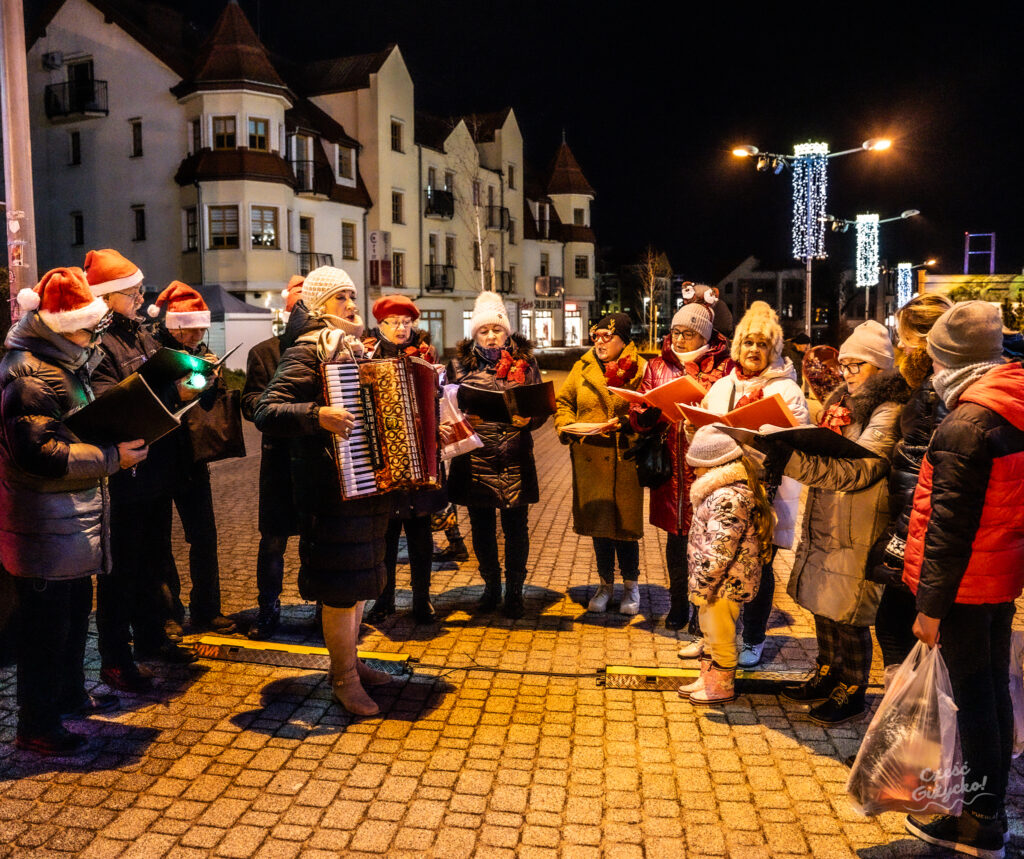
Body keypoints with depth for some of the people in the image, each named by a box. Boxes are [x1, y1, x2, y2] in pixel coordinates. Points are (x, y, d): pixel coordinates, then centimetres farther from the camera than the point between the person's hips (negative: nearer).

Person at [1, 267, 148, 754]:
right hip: (45, 526, -10)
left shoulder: (63, 363, 14)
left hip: (73, 519, 10)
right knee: (46, 624, 1)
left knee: (75, 610, 21)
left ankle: (70, 695, 39)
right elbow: (42, 453, -26)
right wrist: (113, 457, -24)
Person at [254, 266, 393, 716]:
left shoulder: (356, 350, 16)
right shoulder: (306, 351, -9)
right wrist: (318, 415, -31)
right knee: (342, 582, -2)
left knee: (362, 576, 17)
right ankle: (344, 679, 12)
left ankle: (350, 659, 32)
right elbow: (266, 412, -20)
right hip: (332, 487, -9)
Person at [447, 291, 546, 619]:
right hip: (475, 460, 1)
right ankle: (491, 586, 29)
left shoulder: (524, 361, 6)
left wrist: (527, 419, -15)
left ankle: (514, 591, 20)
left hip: (515, 461, -1)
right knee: (482, 528, 10)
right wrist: (463, 420, -13)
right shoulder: (460, 363, 6)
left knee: (516, 527, 4)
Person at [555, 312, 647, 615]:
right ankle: (605, 584, 28)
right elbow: (563, 401, 13)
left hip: (624, 459, -4)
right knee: (597, 521, 12)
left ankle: (631, 585, 23)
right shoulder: (583, 367, 10)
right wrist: (568, 426, -4)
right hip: (589, 457, 4)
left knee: (625, 521, 3)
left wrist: (623, 423, -23)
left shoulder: (639, 369, -2)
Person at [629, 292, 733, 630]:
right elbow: (638, 414, 8)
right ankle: (678, 605, 29)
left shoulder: (724, 366, 0)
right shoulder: (658, 366, 12)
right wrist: (648, 414, -14)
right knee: (675, 536, 13)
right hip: (671, 466, 3)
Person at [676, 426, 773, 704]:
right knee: (710, 631, 22)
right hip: (718, 582, 10)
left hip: (725, 584, -10)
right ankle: (707, 679, 36)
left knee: (720, 636, 7)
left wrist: (701, 585, -21)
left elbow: (719, 550, -29)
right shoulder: (724, 488, 8)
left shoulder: (729, 498, -28)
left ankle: (722, 687, 23)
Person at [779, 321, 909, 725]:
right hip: (823, 521, 8)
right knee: (821, 603, 17)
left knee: (848, 614, 4)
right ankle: (828, 673, 35)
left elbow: (855, 471, -25)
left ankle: (852, 691, 21)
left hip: (858, 529, -8)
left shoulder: (888, 411, -15)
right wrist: (785, 448, -1)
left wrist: (791, 460, -34)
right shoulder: (842, 399, 12)